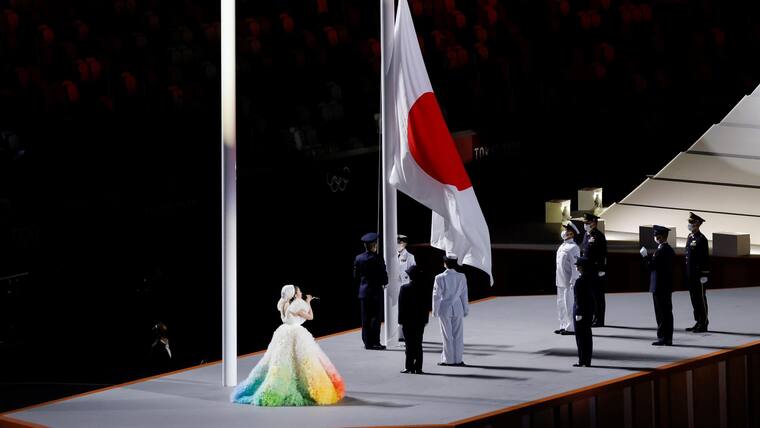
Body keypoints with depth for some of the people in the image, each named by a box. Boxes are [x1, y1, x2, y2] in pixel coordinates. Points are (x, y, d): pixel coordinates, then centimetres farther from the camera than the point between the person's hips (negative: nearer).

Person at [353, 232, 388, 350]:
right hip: (376, 291, -5)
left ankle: (367, 342, 10)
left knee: (366, 318, 9)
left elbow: (356, 276, 8)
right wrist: (383, 284, 9)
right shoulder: (378, 258, -13)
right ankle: (375, 342, -2)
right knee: (376, 317, -1)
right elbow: (384, 275, -11)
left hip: (363, 291, 5)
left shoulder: (358, 258, 2)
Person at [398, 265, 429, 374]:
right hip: (420, 320, 3)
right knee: (418, 344, 7)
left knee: (410, 344, 1)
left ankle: (409, 366, 0)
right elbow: (427, 305, 3)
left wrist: (401, 320, -4)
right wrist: (425, 320, 11)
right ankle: (418, 368, 6)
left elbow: (401, 306, -8)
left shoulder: (404, 288, -10)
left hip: (408, 320, -3)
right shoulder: (425, 289, -1)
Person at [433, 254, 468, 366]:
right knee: (458, 335, 8)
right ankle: (458, 359, 11)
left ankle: (448, 360, 6)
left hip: (444, 309, -2)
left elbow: (436, 295, -7)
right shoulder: (461, 277, -3)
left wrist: (435, 310, 2)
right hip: (458, 309, 2)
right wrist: (466, 309, 12)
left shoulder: (440, 278, -12)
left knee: (447, 335, 4)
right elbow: (464, 295, 3)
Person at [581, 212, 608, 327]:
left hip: (597, 271, -9)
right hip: (587, 270, 9)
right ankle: (593, 318, 20)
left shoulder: (599, 236, -12)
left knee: (598, 296, -3)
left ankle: (599, 320, 1)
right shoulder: (586, 235, 15)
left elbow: (603, 255, -15)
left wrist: (601, 270, -19)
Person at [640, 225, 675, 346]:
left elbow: (651, 266, -18)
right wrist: (649, 256, 9)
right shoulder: (670, 250, 11)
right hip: (667, 287, 9)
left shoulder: (660, 251, -18)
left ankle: (663, 338, -2)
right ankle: (668, 338, 16)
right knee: (667, 312, 12)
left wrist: (645, 256, -6)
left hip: (659, 287, -9)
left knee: (661, 313, -4)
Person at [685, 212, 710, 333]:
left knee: (701, 299, -2)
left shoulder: (701, 239, -12)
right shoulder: (690, 237, 13)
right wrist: (687, 274, 17)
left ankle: (703, 325, 3)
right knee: (694, 299, 12)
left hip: (699, 275, -8)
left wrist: (704, 275, -17)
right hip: (690, 275, 8)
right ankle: (698, 323, 19)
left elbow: (706, 258, -15)